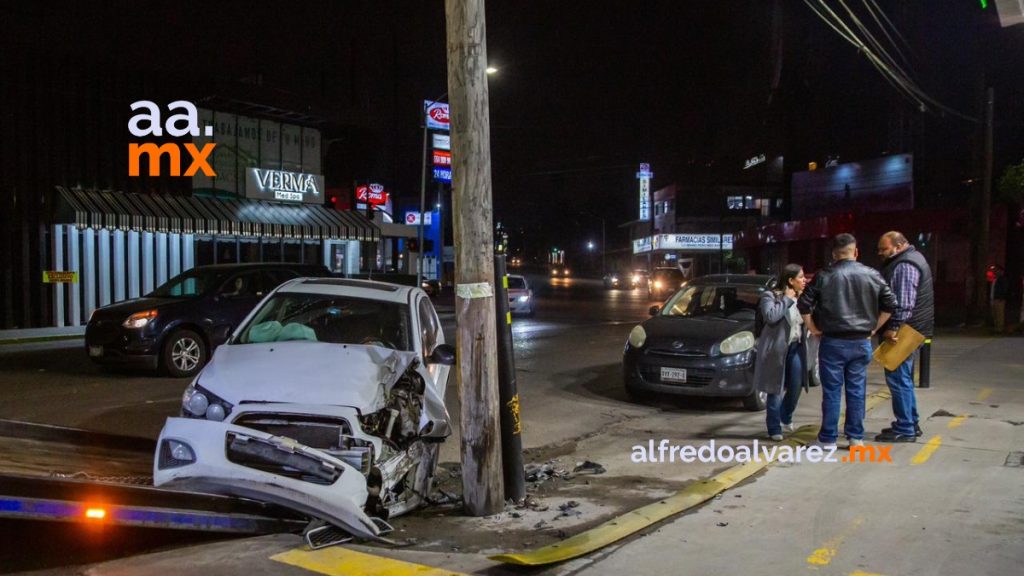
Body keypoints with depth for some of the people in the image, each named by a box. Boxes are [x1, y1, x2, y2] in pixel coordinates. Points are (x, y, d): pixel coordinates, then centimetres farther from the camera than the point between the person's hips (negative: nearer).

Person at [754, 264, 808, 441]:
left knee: (796, 387, 7)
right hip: (777, 349, -6)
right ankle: (774, 429, 9)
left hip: (796, 347, 6)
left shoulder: (800, 298, 11)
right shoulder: (770, 296, -9)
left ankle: (786, 419, 32)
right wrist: (787, 299, -18)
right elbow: (771, 317, -27)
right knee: (776, 390, -1)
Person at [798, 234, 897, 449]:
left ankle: (828, 438, 8)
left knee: (832, 391, 3)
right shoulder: (872, 275, 2)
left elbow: (804, 304, -8)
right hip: (861, 342, 2)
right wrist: (874, 327, 11)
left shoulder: (824, 276, -6)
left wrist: (813, 328, 3)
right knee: (857, 391, 10)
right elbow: (890, 304, 4)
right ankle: (856, 437, 15)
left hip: (833, 342, -2)